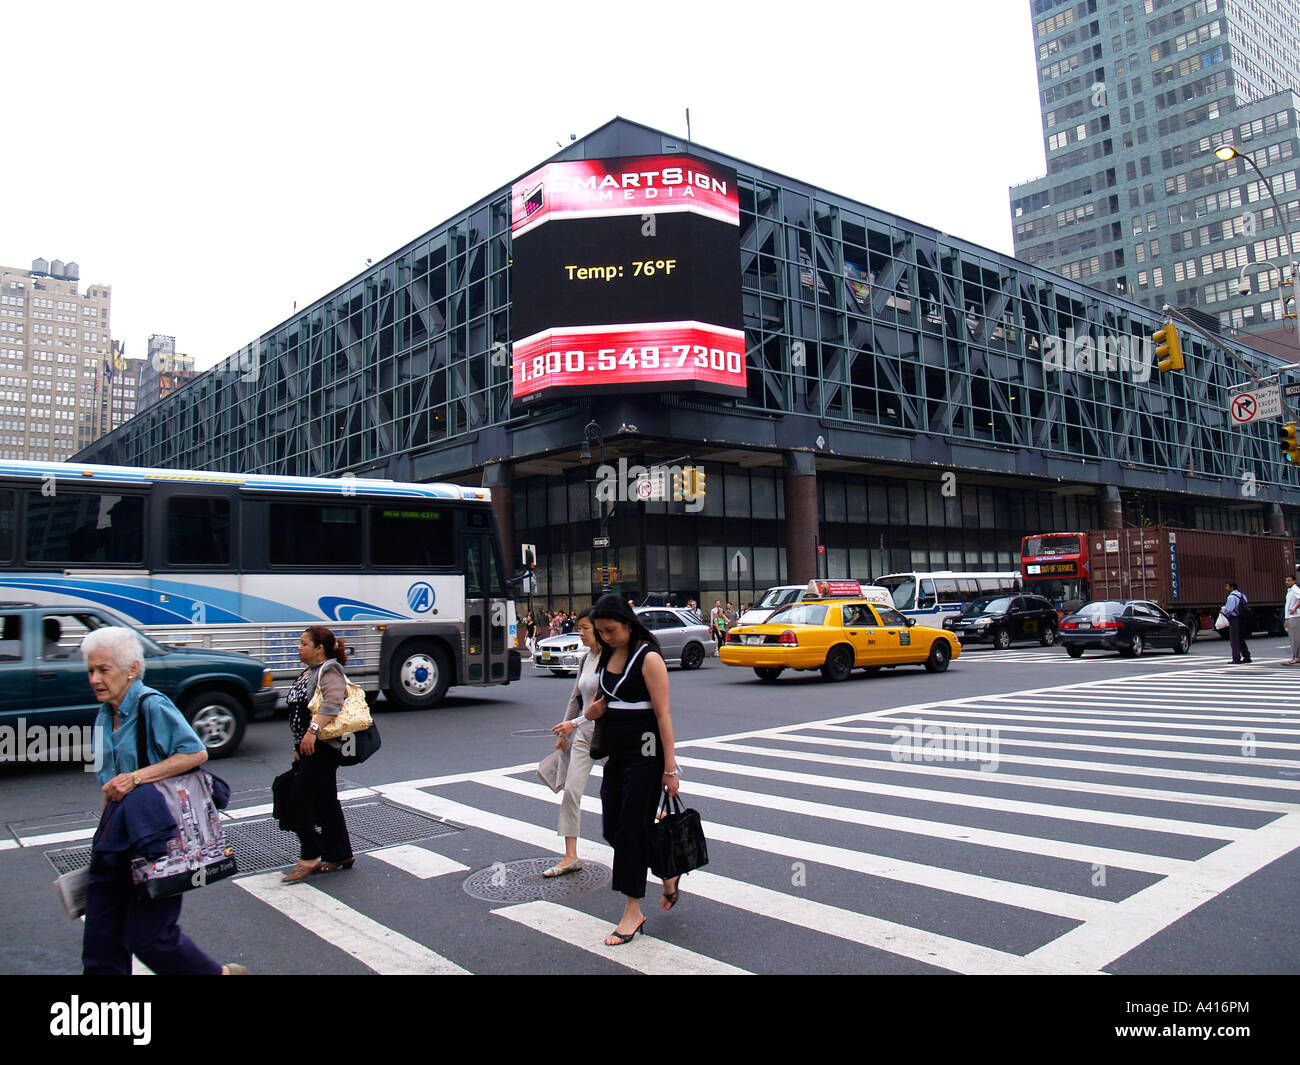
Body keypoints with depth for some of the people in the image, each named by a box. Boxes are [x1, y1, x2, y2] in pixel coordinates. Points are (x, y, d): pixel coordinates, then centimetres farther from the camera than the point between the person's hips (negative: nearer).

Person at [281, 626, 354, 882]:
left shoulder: (329, 670, -12)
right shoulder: (307, 673, 18)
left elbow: (333, 702, -29)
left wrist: (313, 729, -36)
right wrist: (298, 746, 22)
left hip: (322, 746, -10)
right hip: (307, 746, 10)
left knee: (302, 798, -10)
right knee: (326, 802, 13)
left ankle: (309, 858, 0)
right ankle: (340, 856, 20)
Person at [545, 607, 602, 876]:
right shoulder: (586, 659, 9)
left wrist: (574, 723, -23)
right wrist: (564, 733, 21)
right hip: (583, 734, 7)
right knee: (571, 790, -1)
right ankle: (570, 857, 3)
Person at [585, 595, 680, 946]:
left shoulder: (648, 658, -13)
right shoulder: (608, 656, 10)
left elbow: (663, 714, -16)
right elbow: (599, 701, 23)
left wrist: (670, 767, -18)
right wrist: (591, 711, -1)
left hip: (645, 752, -8)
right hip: (615, 752, 8)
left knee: (631, 829, -3)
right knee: (613, 829, 9)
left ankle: (632, 912, 10)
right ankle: (668, 875, 30)